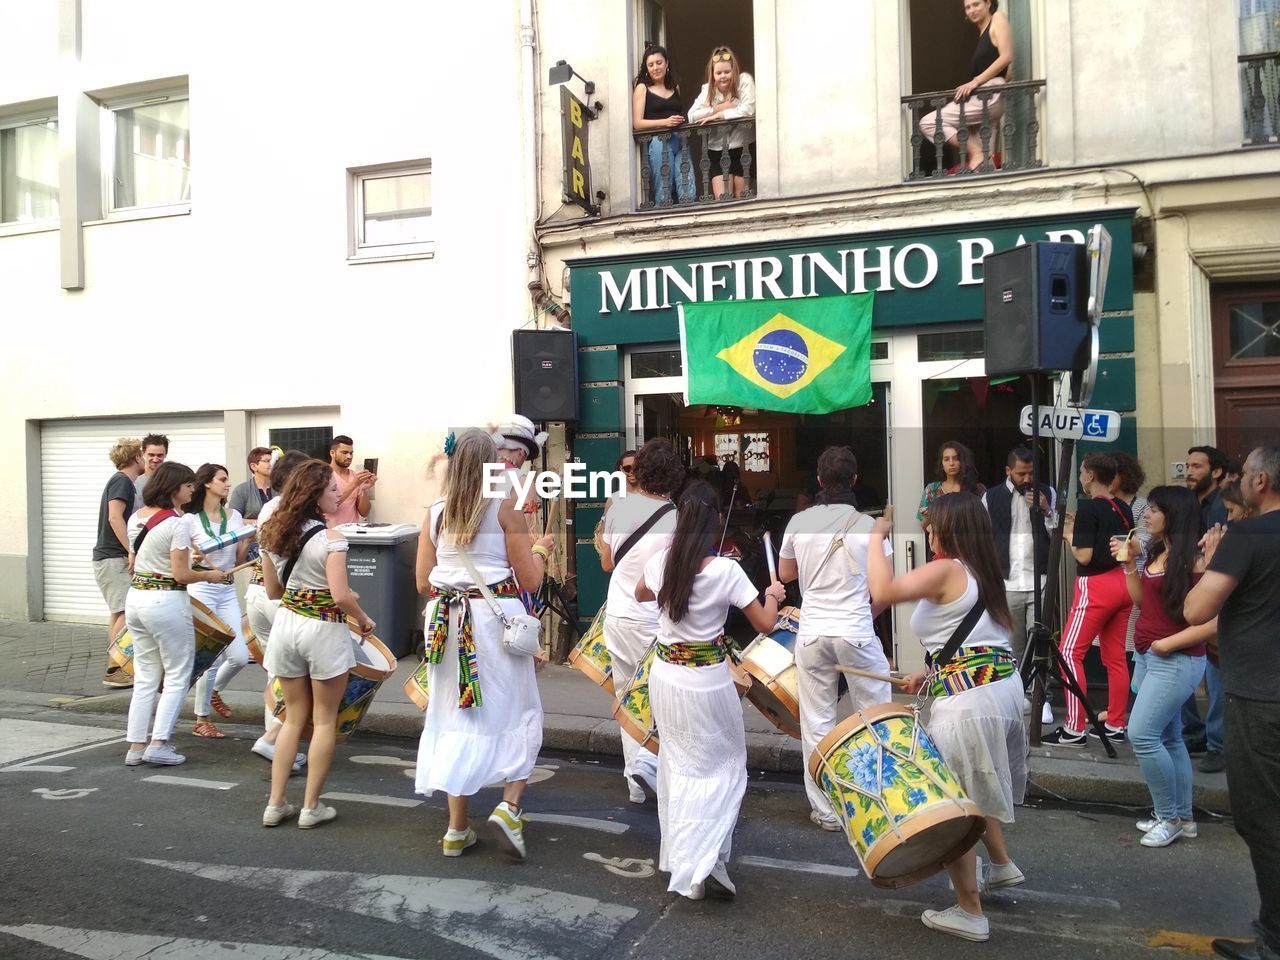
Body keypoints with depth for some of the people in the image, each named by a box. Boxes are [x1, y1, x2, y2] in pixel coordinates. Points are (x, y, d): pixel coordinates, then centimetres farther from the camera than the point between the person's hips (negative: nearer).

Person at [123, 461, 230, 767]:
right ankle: (159, 743, -1)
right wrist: (209, 575, -1)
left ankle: (136, 746, 16)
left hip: (136, 598, 8)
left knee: (145, 678, 14)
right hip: (166, 601, -8)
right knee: (177, 676, 4)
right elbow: (181, 575, -17)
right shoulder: (177, 523, -16)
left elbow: (132, 563, 17)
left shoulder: (136, 517, 8)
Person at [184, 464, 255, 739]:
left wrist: (248, 541, -4)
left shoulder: (235, 517, 7)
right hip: (202, 590, -5)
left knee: (240, 657, 1)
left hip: (228, 590, 5)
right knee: (211, 657, -4)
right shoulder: (191, 520, -6)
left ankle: (214, 691, 32)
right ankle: (202, 719, 12)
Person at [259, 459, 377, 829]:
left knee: (294, 716, 18)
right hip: (324, 628, -6)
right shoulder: (330, 539, -16)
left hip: (285, 623, 6)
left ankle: (276, 804, 19)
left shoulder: (273, 534, 3)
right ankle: (311, 807, 14)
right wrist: (364, 619, -5)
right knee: (324, 719, 9)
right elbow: (341, 596, -22)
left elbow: (273, 591, 10)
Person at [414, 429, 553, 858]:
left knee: (455, 718, 11)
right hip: (496, 616, -4)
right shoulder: (505, 506, -4)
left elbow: (423, 584, 9)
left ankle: (457, 828, 17)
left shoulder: (435, 513, 7)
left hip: (446, 621, 4)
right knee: (518, 714, 11)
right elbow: (530, 581, -3)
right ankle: (510, 805, -5)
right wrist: (539, 549, 16)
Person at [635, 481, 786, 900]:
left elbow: (640, 595, 17)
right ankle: (704, 860, -3)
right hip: (707, 683, -4)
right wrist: (773, 595, 10)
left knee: (679, 767, 20)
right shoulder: (726, 570, -17)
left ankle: (676, 856, 33)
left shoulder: (660, 561, -5)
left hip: (664, 678, 4)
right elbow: (765, 624, -9)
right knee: (724, 767, 13)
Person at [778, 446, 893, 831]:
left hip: (812, 634, 2)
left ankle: (826, 811, 17)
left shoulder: (799, 522, 0)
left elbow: (785, 574, 14)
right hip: (857, 633, -2)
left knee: (816, 724, 9)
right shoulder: (867, 526, -6)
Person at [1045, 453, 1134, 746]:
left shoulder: (1088, 508, -12)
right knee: (1115, 656, 12)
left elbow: (1084, 556, -17)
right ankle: (1116, 726, 18)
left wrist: (1068, 534, 1)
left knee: (1070, 652, -4)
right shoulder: (1123, 508, 10)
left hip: (1096, 586, -8)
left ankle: (1074, 729, -7)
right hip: (1122, 582, 8)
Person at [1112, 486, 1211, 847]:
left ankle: (1169, 816, 3)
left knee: (1141, 735, -12)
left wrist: (1169, 642, -18)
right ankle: (1182, 817, 22)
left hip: (1176, 661, -9)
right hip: (1147, 656, 9)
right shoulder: (1156, 552, 9)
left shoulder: (1195, 559, -16)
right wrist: (1129, 565, 6)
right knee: (1168, 738, 13)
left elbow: (1214, 620, -20)